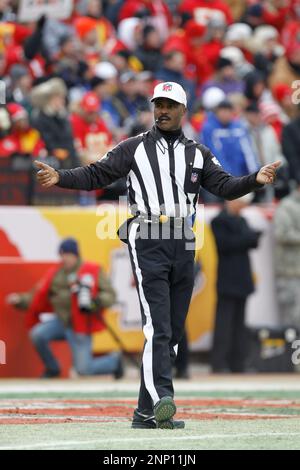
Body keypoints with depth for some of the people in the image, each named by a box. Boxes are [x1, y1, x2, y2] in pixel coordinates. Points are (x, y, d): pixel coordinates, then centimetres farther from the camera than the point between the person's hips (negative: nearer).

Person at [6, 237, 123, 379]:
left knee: (84, 370, -10)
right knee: (37, 334, -23)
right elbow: (37, 297, 8)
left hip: (81, 326, -4)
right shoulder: (55, 275, 7)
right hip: (60, 321, 4)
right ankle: (52, 369, 3)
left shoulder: (93, 272, -5)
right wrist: (20, 300, -9)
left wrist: (96, 301, -25)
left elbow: (110, 295, -5)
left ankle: (114, 360, 23)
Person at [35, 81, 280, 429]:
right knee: (157, 326, -17)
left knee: (172, 332, 5)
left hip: (183, 247, 4)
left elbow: (224, 187, 5)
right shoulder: (133, 149, 6)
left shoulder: (198, 154, 14)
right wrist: (60, 178, -16)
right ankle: (161, 398, -28)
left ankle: (146, 413, 10)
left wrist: (255, 180, -13)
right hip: (147, 244, -4)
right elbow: (96, 175, 1)